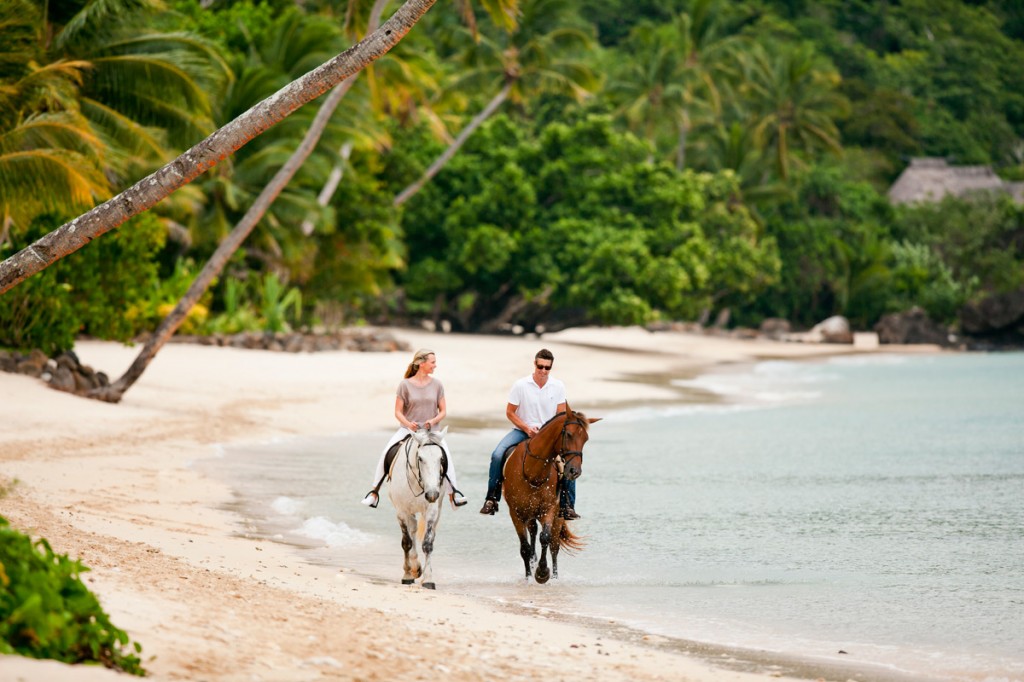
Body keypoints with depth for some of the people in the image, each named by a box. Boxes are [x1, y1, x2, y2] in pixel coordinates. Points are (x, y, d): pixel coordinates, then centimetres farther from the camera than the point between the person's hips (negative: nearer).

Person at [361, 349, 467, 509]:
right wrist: (408, 423, -20)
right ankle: (374, 492, -8)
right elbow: (398, 412, 0)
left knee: (445, 454, -25)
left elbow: (443, 411, 6)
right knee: (386, 454, -20)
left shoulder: (437, 385, 5)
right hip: (408, 429, -1)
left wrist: (433, 420, -15)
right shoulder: (405, 385, -1)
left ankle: (453, 493, -18)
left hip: (430, 430, 1)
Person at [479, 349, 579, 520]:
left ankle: (568, 506, -9)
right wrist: (527, 429, -15)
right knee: (497, 455, -26)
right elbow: (509, 412, -3)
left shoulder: (558, 386, -3)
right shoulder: (521, 385, -9)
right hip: (523, 431, -1)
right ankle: (492, 499, -13)